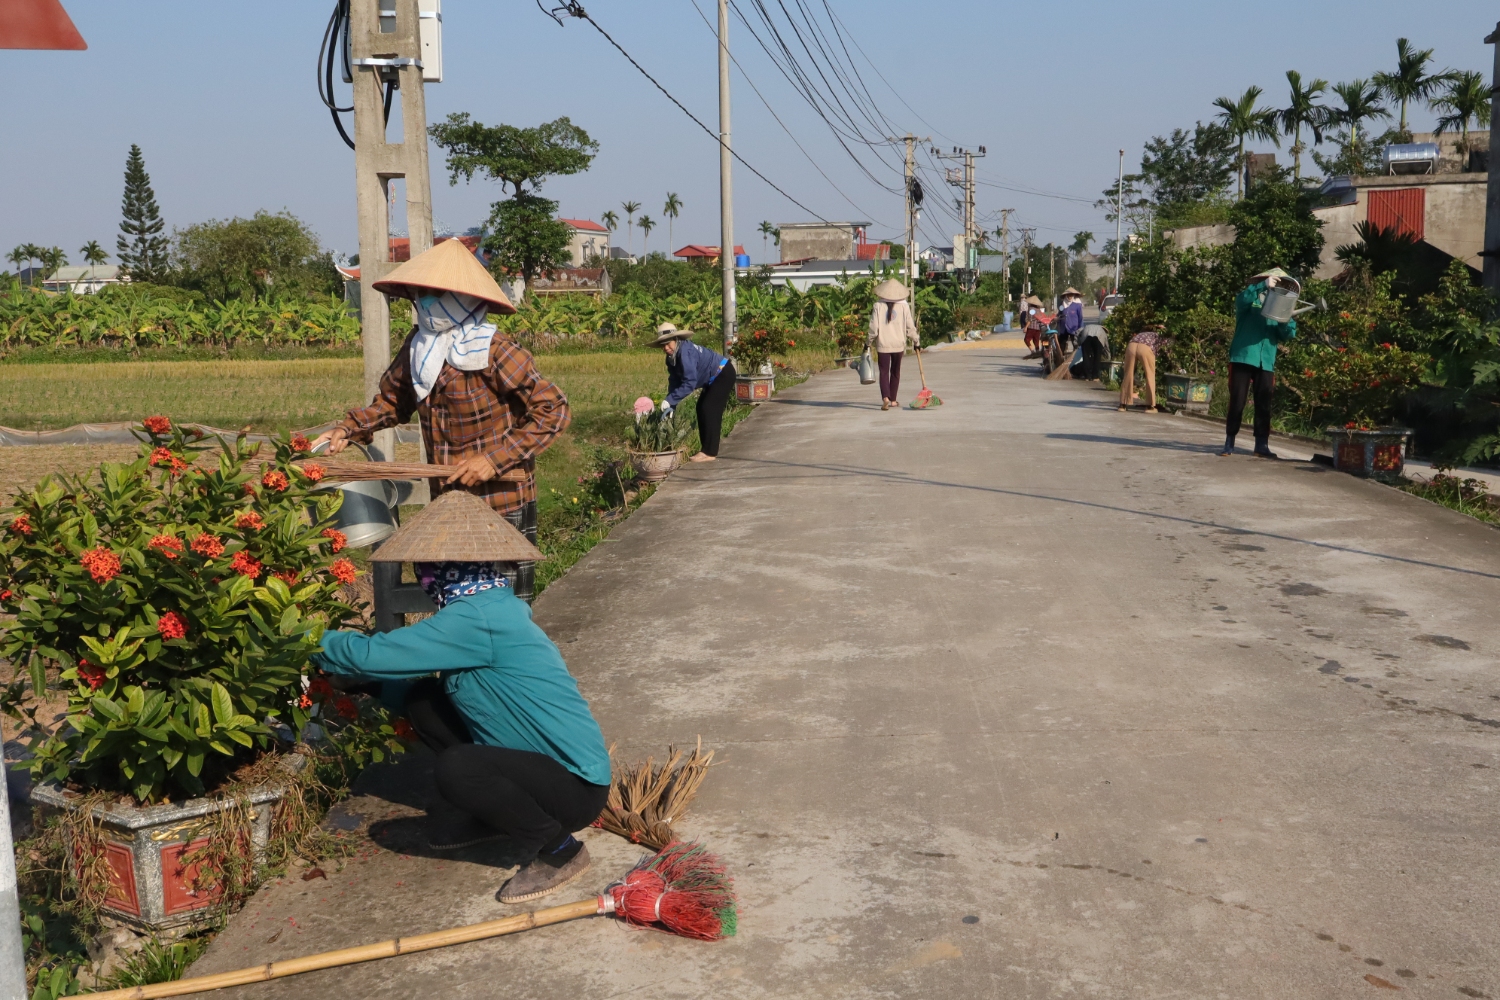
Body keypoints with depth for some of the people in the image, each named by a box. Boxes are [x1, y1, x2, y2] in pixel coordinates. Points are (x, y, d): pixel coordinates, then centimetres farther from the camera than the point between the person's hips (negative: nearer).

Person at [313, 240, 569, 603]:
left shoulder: (497, 354, -19)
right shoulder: (419, 348, 1)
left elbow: (552, 412, -19)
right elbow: (392, 400, 18)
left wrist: (495, 459, -23)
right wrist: (348, 430, 3)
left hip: (504, 508, -6)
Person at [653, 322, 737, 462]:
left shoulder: (685, 351, -31)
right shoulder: (671, 357, -2)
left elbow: (689, 382, -35)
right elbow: (674, 381, 1)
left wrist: (670, 400, -34)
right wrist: (671, 405, -11)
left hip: (723, 374, -10)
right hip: (712, 378, 10)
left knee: (709, 409, -15)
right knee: (702, 409, 10)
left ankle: (709, 452, -14)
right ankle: (708, 449, 16)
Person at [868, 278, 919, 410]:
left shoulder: (878, 306, -7)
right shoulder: (904, 306, -3)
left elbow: (874, 327, -6)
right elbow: (910, 327, 0)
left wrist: (869, 342, 7)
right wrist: (916, 342, 12)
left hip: (883, 344, -2)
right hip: (898, 344, 2)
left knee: (884, 372, 1)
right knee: (895, 372, 15)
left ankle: (885, 398, -19)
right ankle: (893, 400, 22)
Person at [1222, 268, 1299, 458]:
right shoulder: (1250, 303, 5)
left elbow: (1287, 336, 3)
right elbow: (1242, 299, -20)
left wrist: (1286, 320, -16)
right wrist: (1263, 285, -29)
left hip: (1266, 363, 4)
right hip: (1243, 358, -4)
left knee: (1264, 405, 3)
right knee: (1237, 402, -2)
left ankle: (1262, 444, 8)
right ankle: (1229, 443, 4)